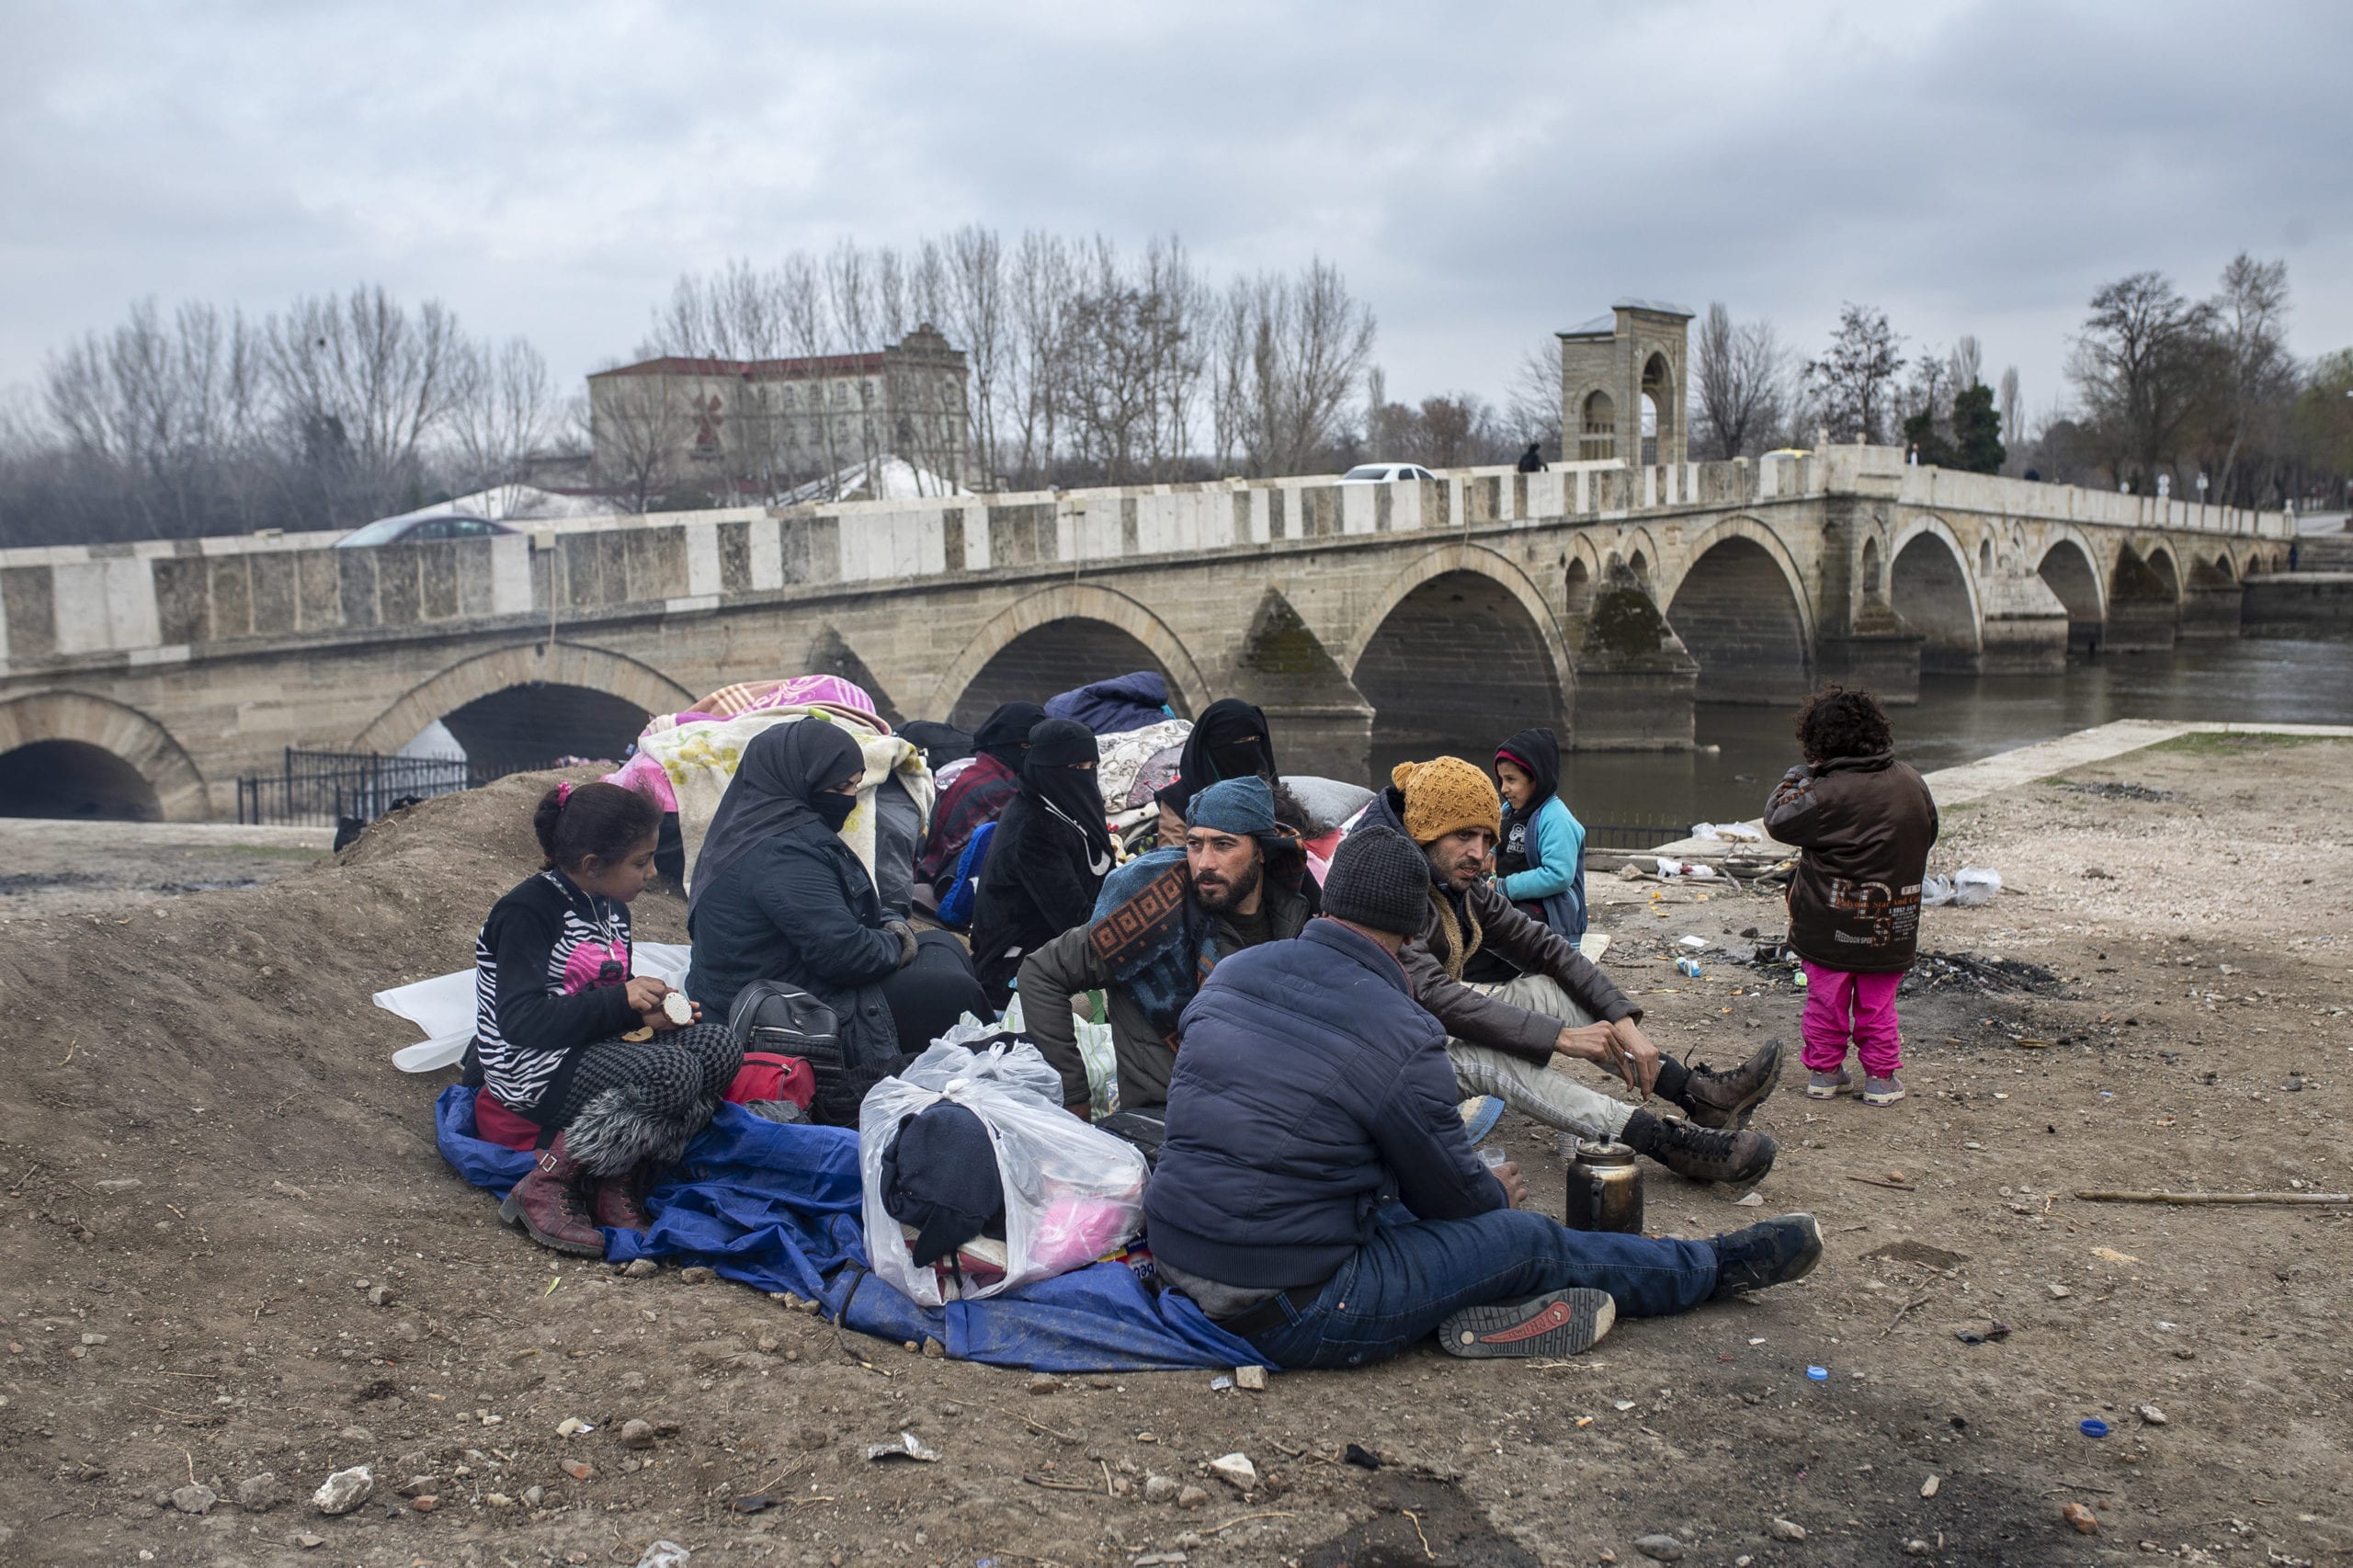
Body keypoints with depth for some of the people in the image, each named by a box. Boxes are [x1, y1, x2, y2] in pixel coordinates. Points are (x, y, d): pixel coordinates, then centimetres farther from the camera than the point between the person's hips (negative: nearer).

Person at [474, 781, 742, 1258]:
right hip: (530, 1070, -9)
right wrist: (621, 1001, -26)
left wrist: (651, 1014, -3)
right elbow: (518, 1021, -23)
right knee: (670, 1072, -31)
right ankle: (545, 1185, -19)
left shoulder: (612, 909, 13)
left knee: (715, 1045, -14)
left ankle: (620, 1183, -16)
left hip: (590, 1047, 9)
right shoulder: (527, 910, -14)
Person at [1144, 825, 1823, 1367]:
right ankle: (1716, 1267, 25)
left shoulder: (1231, 973, 1)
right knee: (1530, 1240, 7)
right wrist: (1497, 1193, 21)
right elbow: (1451, 1192, -4)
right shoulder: (1402, 1036, -18)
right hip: (1290, 1313, -6)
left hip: (1175, 1260, 7)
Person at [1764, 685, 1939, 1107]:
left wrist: (1796, 778, 4)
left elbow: (1776, 819, -8)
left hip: (1828, 927, -3)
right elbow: (1928, 835, 11)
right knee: (1878, 1006, 15)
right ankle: (1881, 1077, 20)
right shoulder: (1912, 783, -3)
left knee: (1826, 1001, 13)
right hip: (1892, 925, 3)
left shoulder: (1825, 793, -21)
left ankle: (1823, 1072, 22)